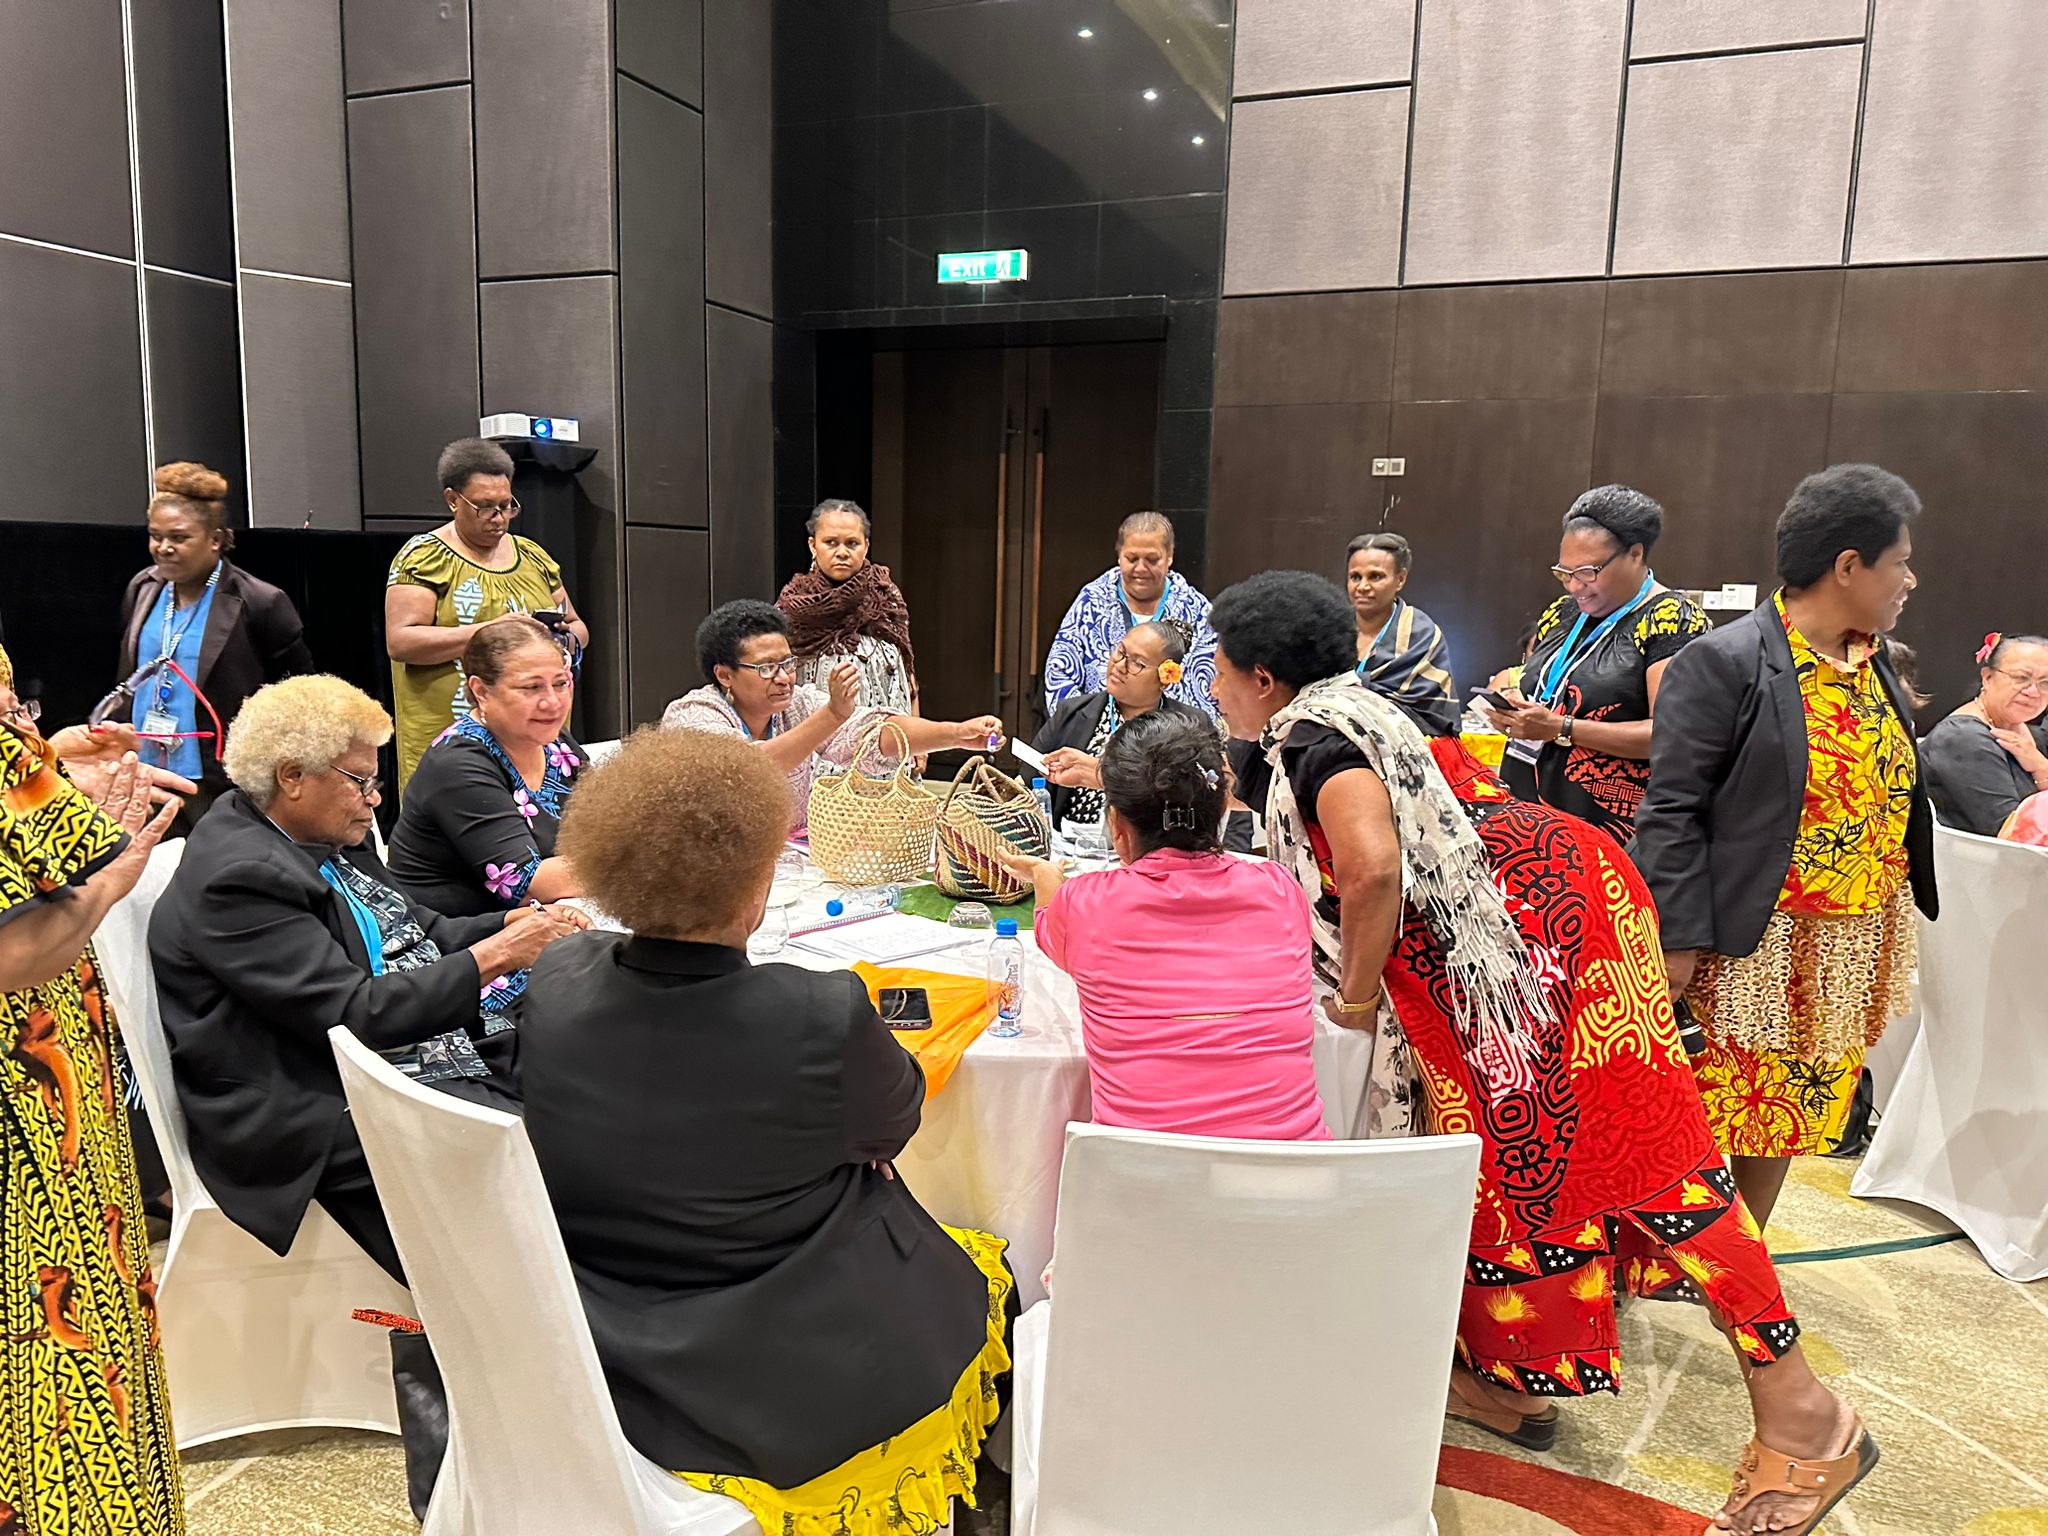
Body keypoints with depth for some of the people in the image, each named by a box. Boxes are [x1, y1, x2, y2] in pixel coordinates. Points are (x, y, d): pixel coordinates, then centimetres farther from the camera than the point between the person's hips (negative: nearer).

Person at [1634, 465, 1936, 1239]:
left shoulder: (1876, 667, 9)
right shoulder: (1725, 662, -14)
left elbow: (1895, 797, 16)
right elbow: (1672, 811, -15)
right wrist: (1679, 939, -19)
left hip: (1851, 952, 7)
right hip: (1749, 942, -7)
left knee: (1788, 1114, 15)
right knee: (1710, 1115, 3)